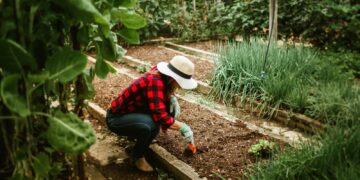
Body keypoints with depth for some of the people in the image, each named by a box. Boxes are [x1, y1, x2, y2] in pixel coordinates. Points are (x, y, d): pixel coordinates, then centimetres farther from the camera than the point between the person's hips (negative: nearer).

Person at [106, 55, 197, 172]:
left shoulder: (161, 75, -8)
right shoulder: (155, 82, -31)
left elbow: (166, 94, 16)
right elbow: (160, 116, -36)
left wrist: (172, 99, -6)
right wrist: (182, 127, -23)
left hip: (134, 111, 8)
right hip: (117, 118, -8)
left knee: (170, 107, -4)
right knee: (151, 124, -35)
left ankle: (141, 133, 11)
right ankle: (137, 156, -8)